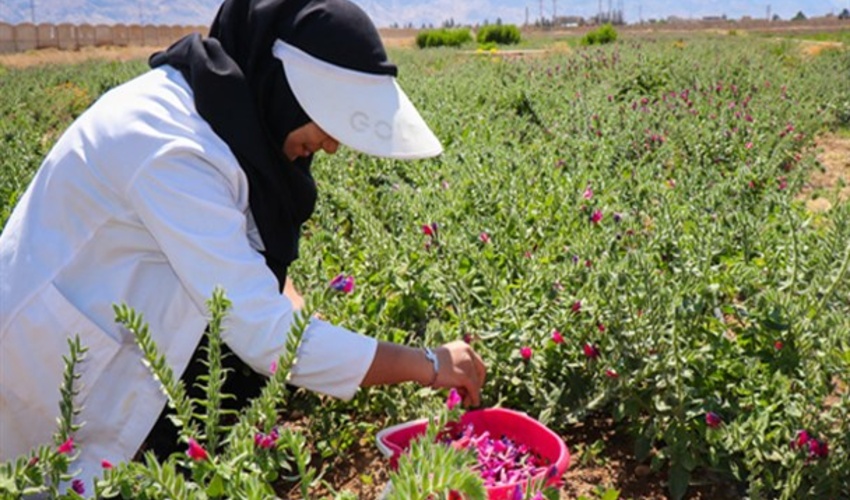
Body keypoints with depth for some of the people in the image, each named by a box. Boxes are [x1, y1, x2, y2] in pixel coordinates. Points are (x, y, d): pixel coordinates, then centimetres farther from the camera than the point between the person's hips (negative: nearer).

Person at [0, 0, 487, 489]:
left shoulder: (232, 105, -4)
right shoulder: (172, 150, -32)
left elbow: (249, 251, 7)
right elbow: (268, 338, -32)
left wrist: (299, 314, -10)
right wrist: (429, 365, -24)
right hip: (52, 365, -8)